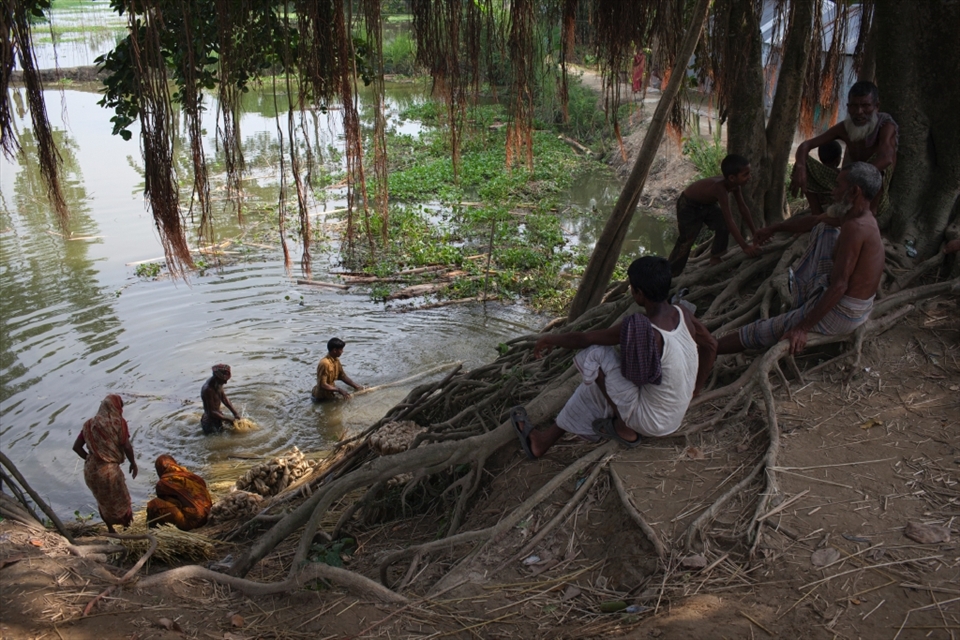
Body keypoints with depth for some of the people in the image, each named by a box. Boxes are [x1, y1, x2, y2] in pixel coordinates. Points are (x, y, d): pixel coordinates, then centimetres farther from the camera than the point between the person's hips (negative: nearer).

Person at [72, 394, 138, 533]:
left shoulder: (90, 423, 6)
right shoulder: (119, 422, -9)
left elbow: (76, 447, 4)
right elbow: (126, 446, -14)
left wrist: (89, 458, 14)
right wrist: (133, 463, 0)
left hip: (90, 469, 5)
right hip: (109, 469, -5)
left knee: (103, 501, 26)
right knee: (119, 501, 16)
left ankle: (111, 530, 39)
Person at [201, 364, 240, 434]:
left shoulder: (218, 384, -6)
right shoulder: (208, 390, -31)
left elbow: (224, 398, 7)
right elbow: (211, 412, -26)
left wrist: (235, 413, -1)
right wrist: (229, 420, -22)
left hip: (217, 417, 8)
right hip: (211, 423, -8)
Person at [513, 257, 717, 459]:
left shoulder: (640, 331, -28)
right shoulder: (683, 315, -7)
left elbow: (583, 339, -16)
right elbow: (710, 345, 12)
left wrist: (551, 339, 3)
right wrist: (696, 388, 22)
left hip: (653, 422, -8)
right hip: (675, 415, 8)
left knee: (595, 354, -11)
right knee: (595, 385, 19)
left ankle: (624, 428, 4)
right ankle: (544, 441, 27)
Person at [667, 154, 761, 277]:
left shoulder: (734, 185, -17)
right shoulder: (720, 188, -42)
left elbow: (743, 208, -2)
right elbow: (729, 220, -43)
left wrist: (754, 231, 2)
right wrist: (745, 246, -42)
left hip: (707, 204, 8)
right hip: (688, 206, -8)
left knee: (724, 226, -5)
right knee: (687, 240, -11)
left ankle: (715, 258, 14)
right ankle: (670, 274, -5)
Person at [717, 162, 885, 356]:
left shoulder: (855, 227, -28)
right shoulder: (858, 214, 3)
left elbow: (839, 286, -31)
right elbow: (813, 221, 21)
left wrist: (803, 327, -27)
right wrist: (774, 229, 32)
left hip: (842, 314, -10)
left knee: (758, 332, -1)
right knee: (822, 230, 21)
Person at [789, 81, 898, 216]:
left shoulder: (885, 125, -18)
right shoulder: (844, 127, -5)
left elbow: (887, 158, -39)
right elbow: (805, 145, -9)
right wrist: (800, 168, -31)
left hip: (874, 195, -5)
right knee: (804, 162, -11)